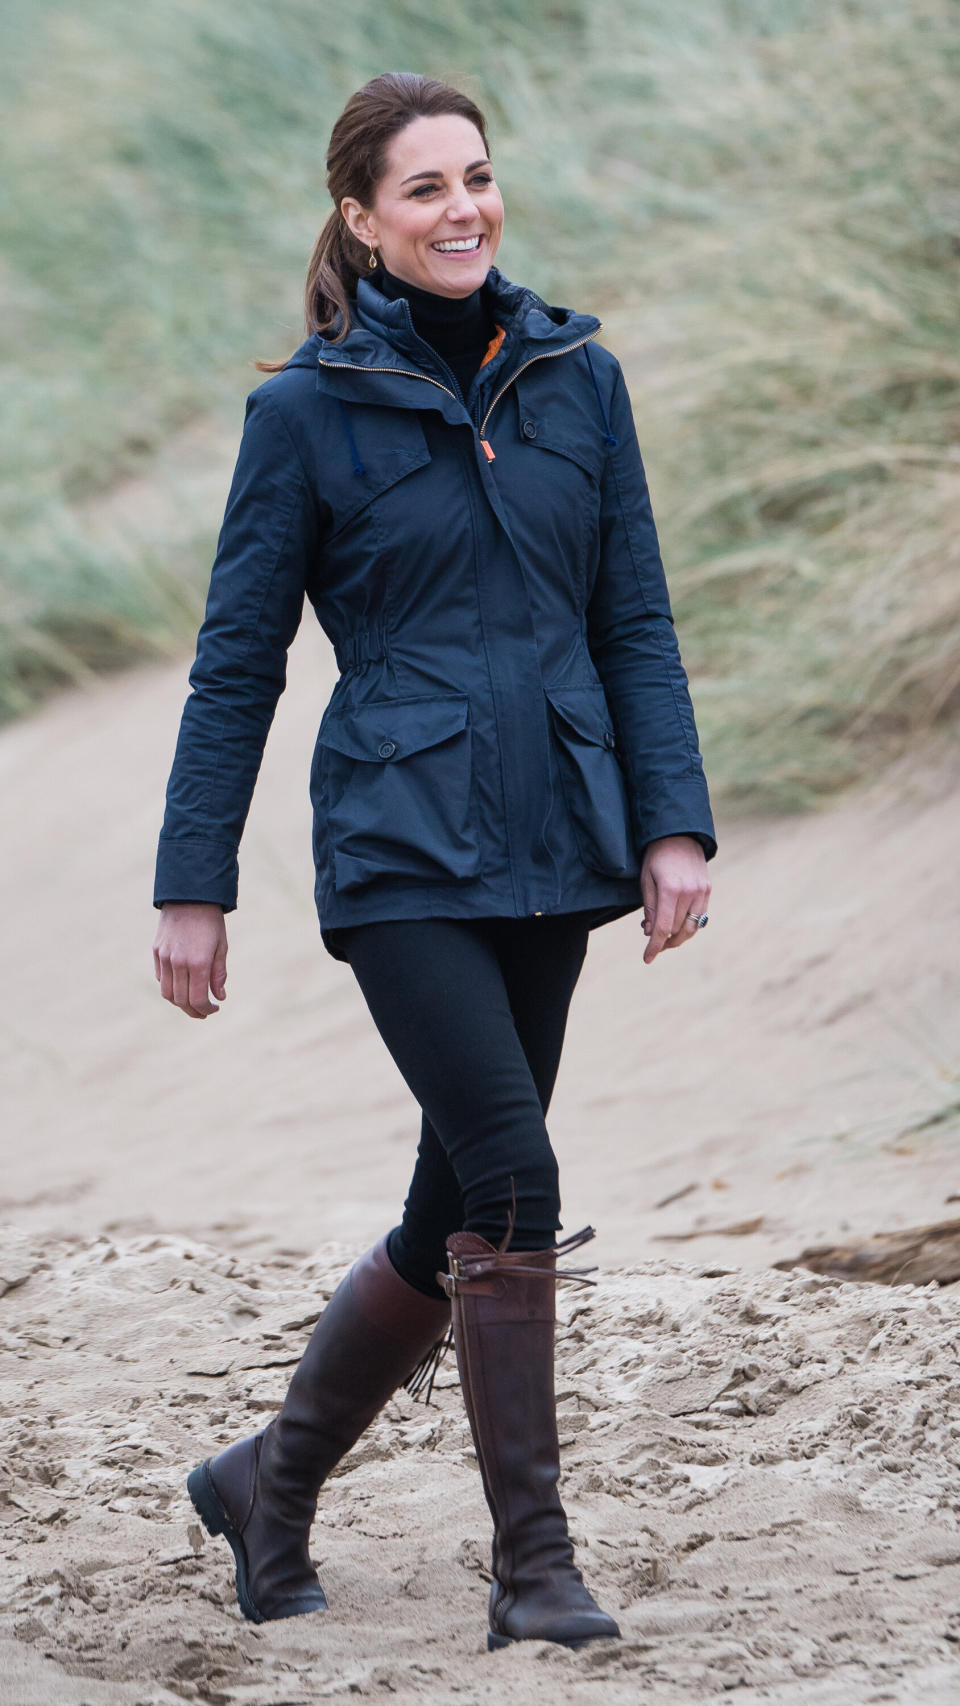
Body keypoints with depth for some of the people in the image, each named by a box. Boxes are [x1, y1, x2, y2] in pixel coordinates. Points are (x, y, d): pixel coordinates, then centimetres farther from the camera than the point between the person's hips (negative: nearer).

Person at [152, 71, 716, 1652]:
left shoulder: (578, 378, 7)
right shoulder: (307, 410, -3)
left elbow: (635, 623, 10)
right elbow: (238, 661, 0)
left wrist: (674, 824, 0)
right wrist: (193, 887, -2)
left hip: (548, 852, 5)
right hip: (398, 852, -5)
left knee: (455, 1215, 9)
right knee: (514, 1180, -15)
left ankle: (271, 1484, 28)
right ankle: (532, 1561, -6)